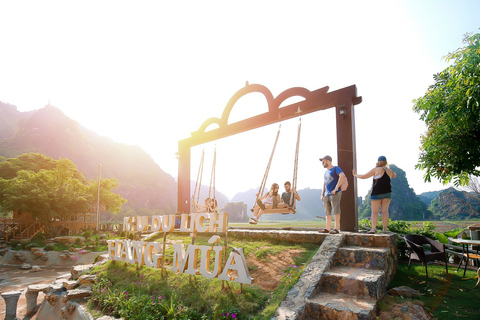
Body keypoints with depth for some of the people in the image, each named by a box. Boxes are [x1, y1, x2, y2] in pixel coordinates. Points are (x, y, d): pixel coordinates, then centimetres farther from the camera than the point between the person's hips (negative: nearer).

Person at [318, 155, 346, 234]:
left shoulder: (336, 169, -3)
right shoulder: (326, 171, 20)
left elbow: (342, 176, -20)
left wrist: (336, 189, -20)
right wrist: (322, 194, 15)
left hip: (335, 194, -8)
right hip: (327, 195, 8)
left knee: (336, 211, -8)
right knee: (327, 212, 7)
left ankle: (336, 228, -5)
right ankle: (327, 228, 12)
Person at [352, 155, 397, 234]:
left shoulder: (376, 170, -8)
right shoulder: (389, 171, 6)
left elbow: (364, 176, -4)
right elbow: (394, 176, 31)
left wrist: (355, 175, 11)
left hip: (377, 193, -4)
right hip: (387, 192, 4)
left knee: (374, 211, -2)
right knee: (385, 211, 5)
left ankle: (373, 229, -8)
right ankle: (385, 229, 4)